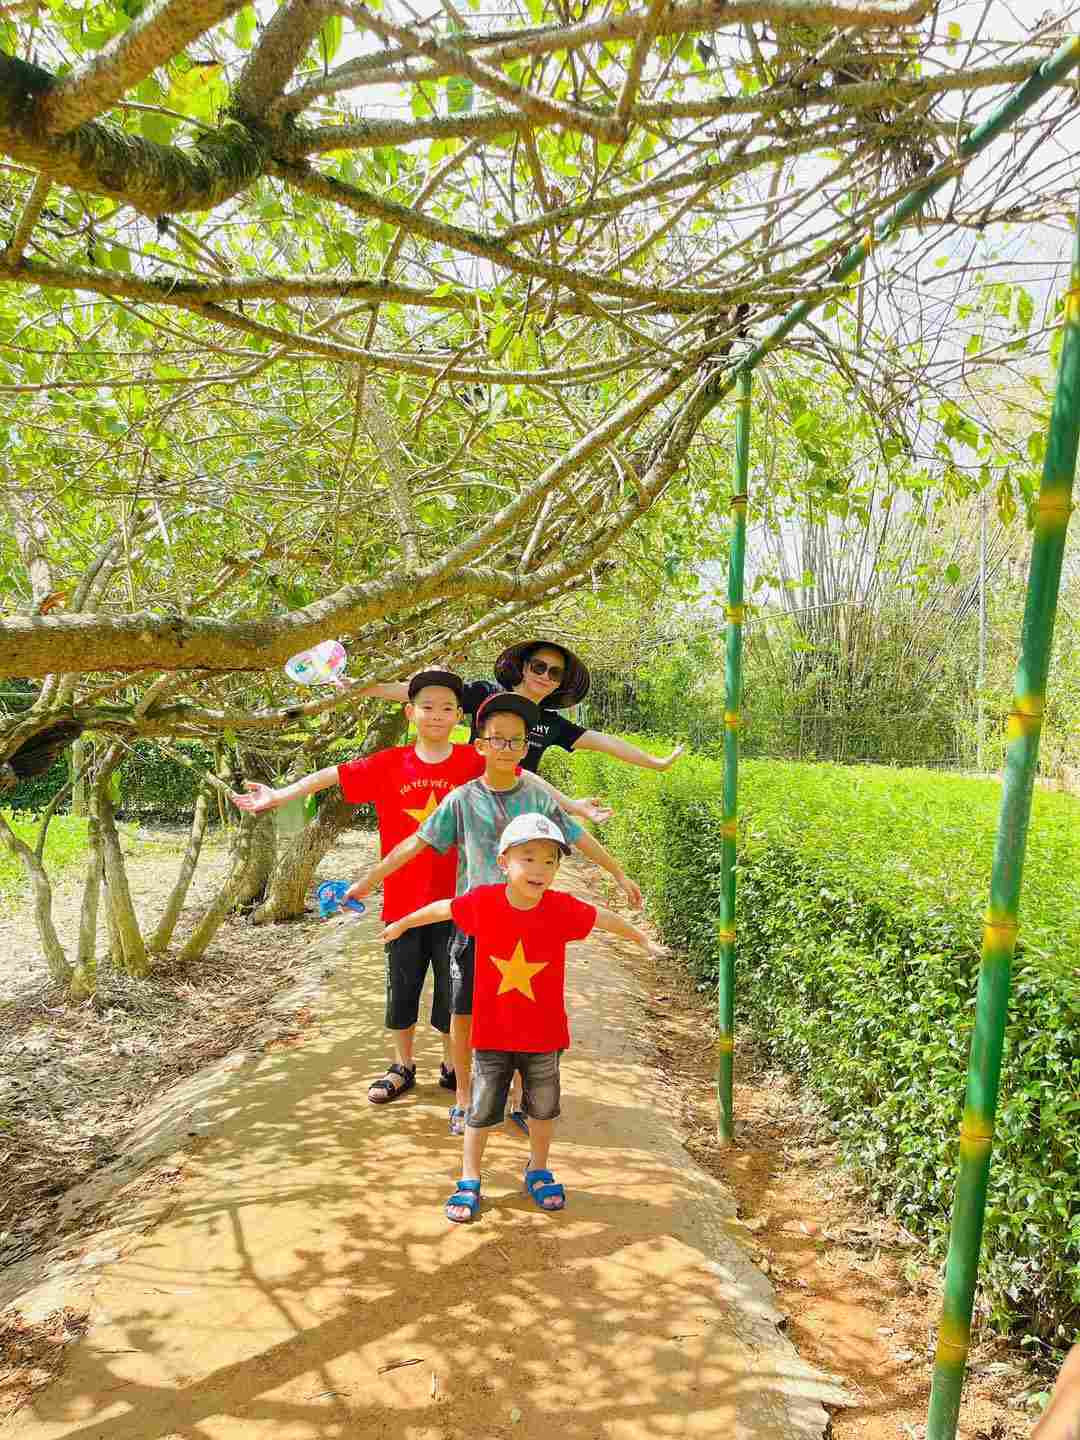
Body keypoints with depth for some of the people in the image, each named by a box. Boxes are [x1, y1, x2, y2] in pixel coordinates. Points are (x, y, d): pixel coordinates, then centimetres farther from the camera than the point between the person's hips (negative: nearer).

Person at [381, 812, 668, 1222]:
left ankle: (538, 1172, 43)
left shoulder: (562, 908, -16)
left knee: (544, 1108, 20)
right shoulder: (482, 902, -17)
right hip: (492, 1034, -1)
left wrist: (643, 940, 15)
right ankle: (469, 1182, 30)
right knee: (481, 1110, 11)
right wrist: (402, 924, 17)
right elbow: (442, 908, 2)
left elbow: (604, 918, 2)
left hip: (544, 1035, 1)